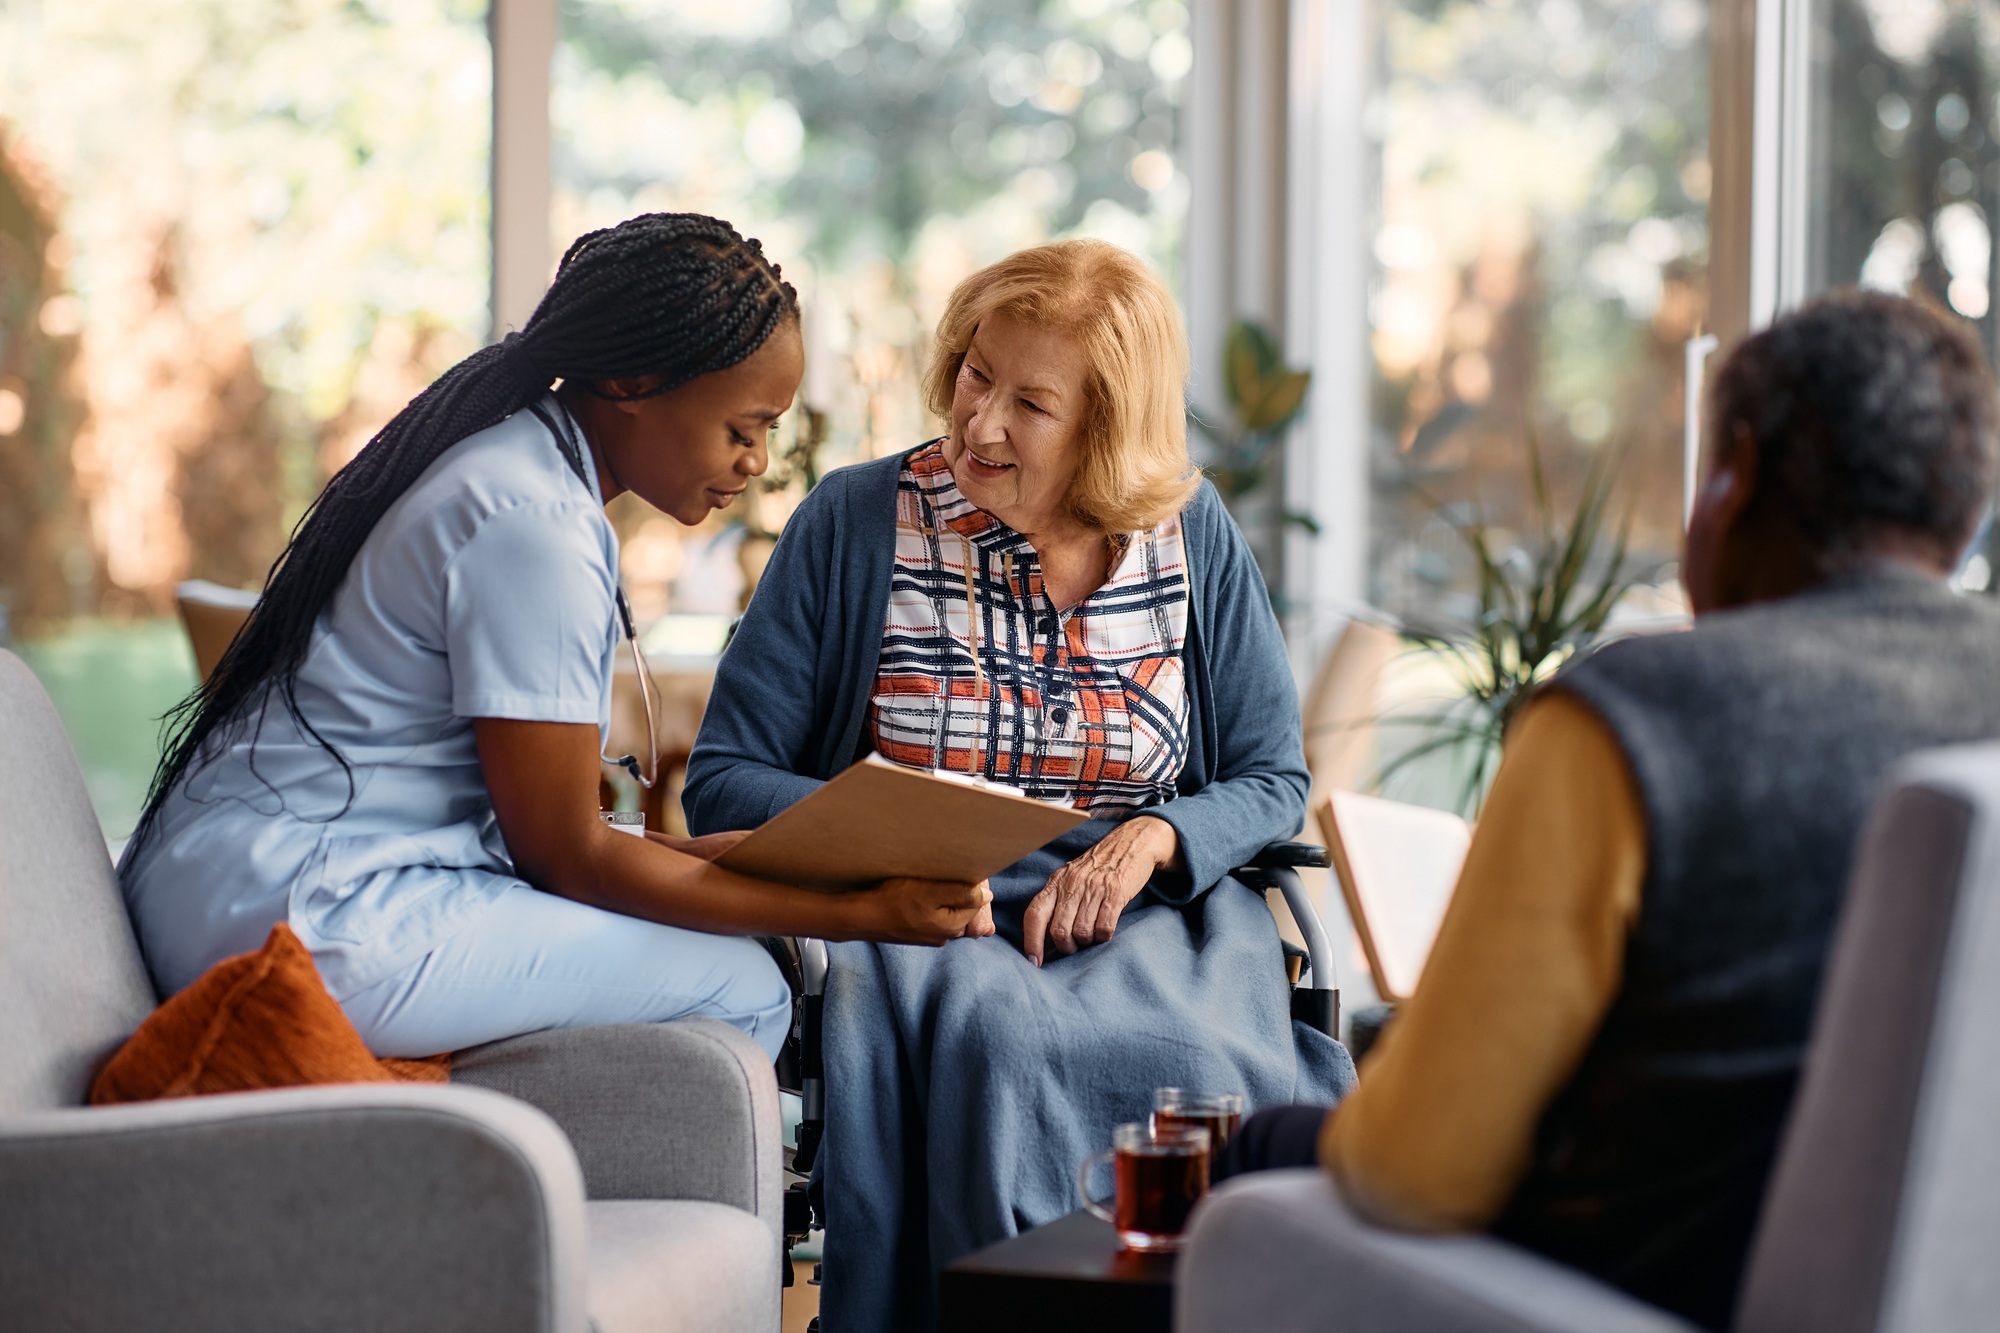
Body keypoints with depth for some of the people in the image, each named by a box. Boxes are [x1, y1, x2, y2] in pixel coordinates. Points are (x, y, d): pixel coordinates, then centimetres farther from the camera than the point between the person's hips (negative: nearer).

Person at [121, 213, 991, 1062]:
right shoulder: (534, 521, -16)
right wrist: (862, 915, -13)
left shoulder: (511, 460, 15)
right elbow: (567, 859, -13)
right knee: (739, 992, -9)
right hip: (301, 924, -10)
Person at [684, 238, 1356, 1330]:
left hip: (1148, 913, 2)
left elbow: (1272, 779, 10)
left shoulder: (1192, 539, 8)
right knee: (994, 1039, -36)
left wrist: (1152, 839, -11)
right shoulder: (854, 523, 2)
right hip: (917, 917, -1)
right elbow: (725, 780, 2)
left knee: (1192, 1052, -32)